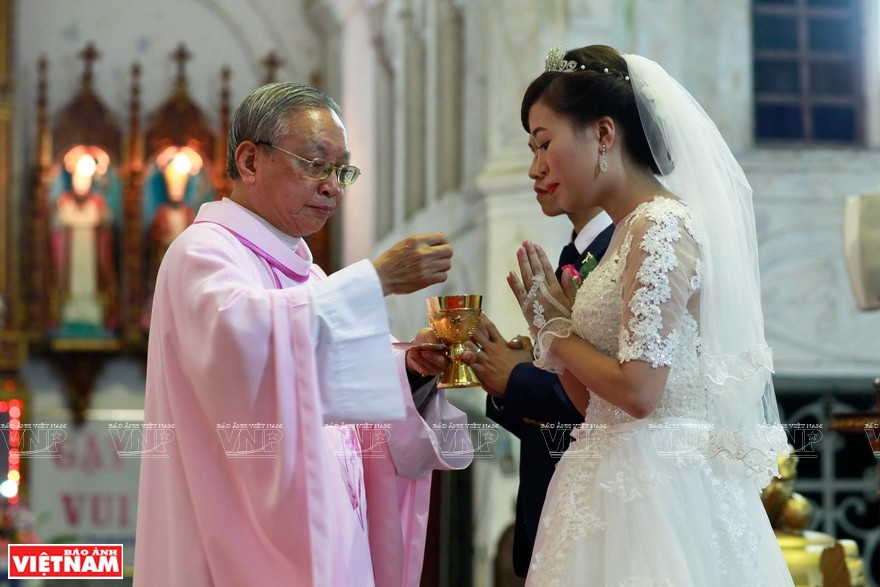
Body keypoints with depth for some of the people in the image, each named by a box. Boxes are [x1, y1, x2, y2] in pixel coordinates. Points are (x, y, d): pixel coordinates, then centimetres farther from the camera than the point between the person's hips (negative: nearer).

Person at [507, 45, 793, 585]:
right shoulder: (630, 232, 14)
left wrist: (559, 329, -5)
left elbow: (637, 391, -20)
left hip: (657, 493, -9)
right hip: (619, 484, 9)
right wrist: (550, 328, 5)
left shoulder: (661, 226, -13)